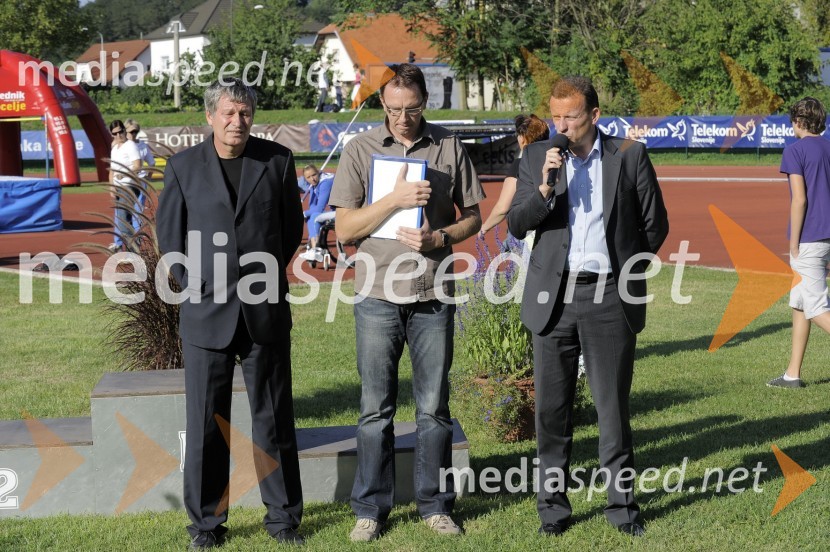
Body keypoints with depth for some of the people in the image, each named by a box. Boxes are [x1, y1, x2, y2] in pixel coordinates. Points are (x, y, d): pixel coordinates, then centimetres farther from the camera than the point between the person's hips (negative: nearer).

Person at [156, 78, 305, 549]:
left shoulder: (277, 160, 3)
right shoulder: (184, 166, 3)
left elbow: (292, 226, 11)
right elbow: (169, 233, 8)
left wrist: (267, 276, 9)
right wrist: (195, 285, 2)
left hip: (266, 310, 1)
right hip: (207, 311, 0)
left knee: (275, 417, 8)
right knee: (206, 421, 3)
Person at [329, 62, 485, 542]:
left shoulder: (449, 147, 4)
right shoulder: (361, 150, 1)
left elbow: (472, 217, 10)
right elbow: (345, 228, -3)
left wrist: (439, 238, -10)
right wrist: (395, 199, -16)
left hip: (434, 296, 1)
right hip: (378, 296, -1)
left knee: (434, 407, 7)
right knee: (377, 409, 5)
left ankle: (436, 505, 19)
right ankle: (372, 508, 15)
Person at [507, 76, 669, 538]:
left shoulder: (630, 156, 2)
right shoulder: (537, 158, 6)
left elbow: (655, 223, 9)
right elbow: (517, 224, 1)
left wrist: (628, 270, 10)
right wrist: (545, 187, -14)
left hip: (610, 297, -1)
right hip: (554, 296, 2)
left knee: (614, 405, 4)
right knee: (552, 408, 6)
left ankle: (622, 503, 15)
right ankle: (553, 505, 16)